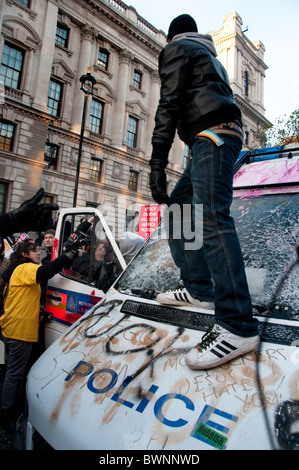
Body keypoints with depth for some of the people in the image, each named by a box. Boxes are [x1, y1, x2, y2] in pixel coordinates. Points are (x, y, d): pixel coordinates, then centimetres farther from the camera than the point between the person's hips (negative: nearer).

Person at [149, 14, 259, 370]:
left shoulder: (176, 49, 10)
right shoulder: (209, 57, 37)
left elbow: (169, 104, -7)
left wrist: (157, 162, -13)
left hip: (212, 134, -9)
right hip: (219, 137, 10)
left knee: (211, 217, -24)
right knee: (177, 207, 10)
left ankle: (238, 326, -30)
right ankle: (199, 290, 8)